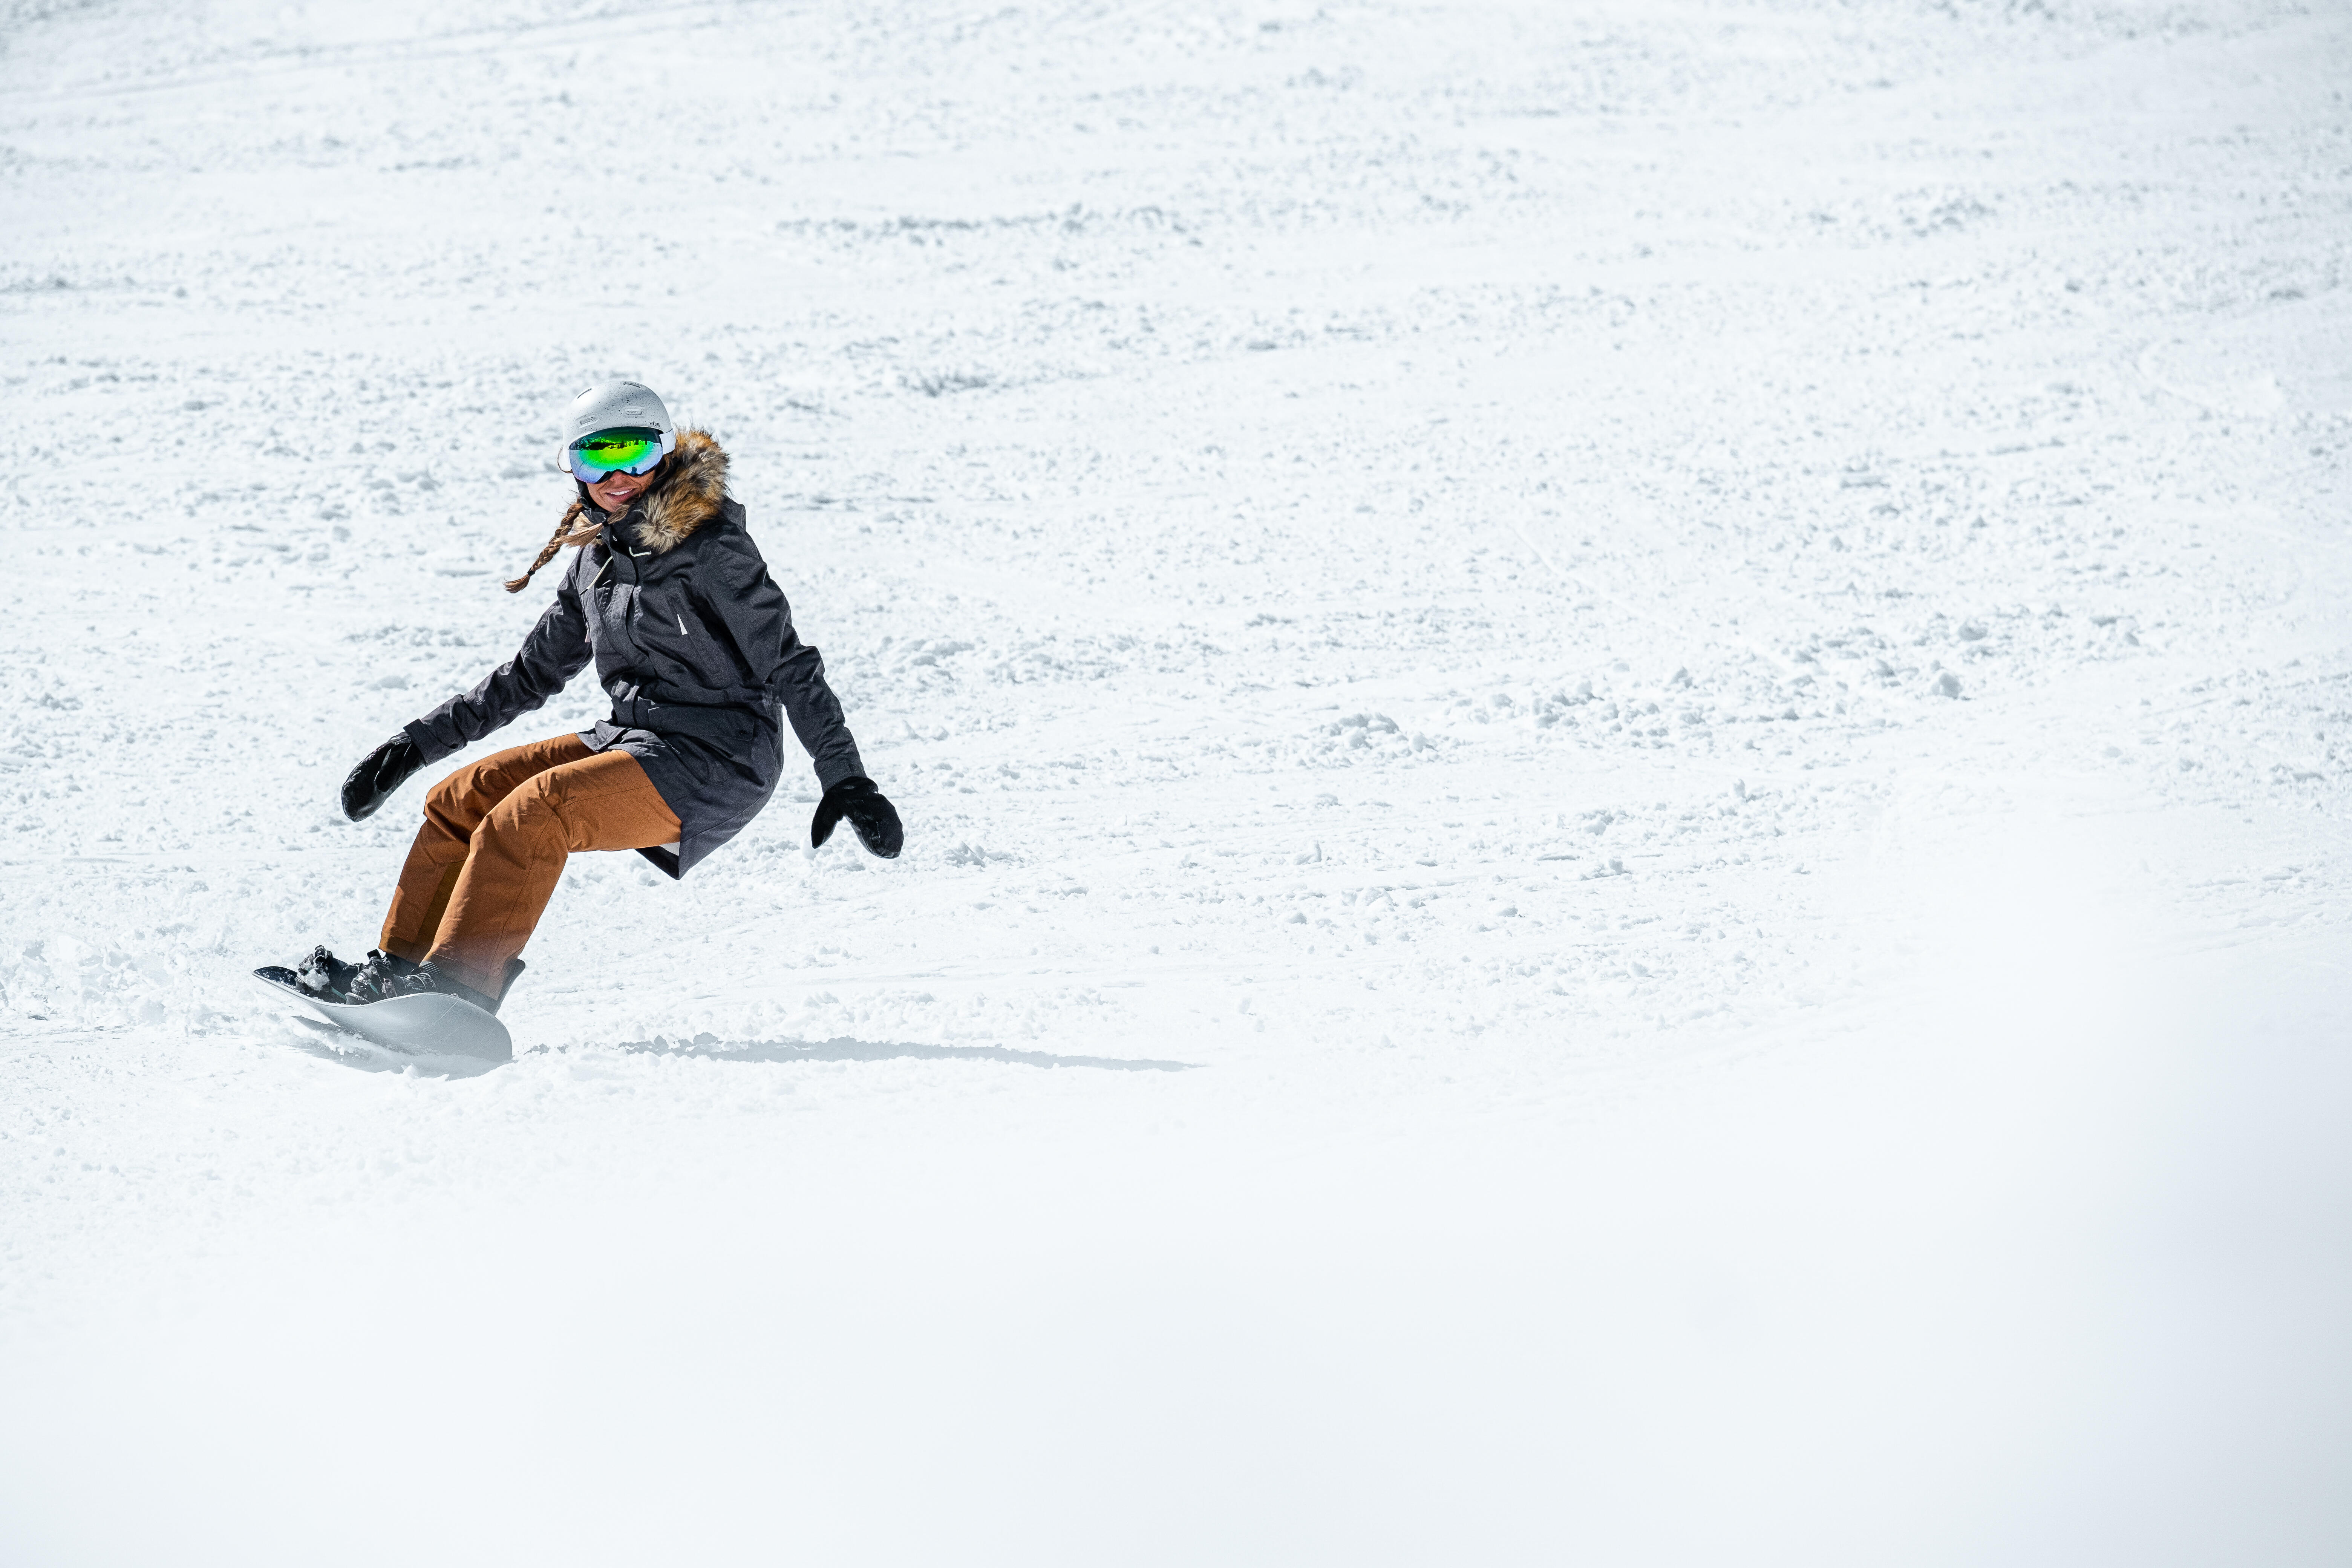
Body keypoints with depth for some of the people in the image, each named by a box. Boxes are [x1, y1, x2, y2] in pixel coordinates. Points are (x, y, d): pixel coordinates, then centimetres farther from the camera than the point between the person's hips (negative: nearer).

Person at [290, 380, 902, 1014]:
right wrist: (417, 743, 20)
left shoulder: (710, 546, -11)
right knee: (461, 799, -1)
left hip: (716, 764, -8)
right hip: (633, 741, 8)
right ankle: (400, 967, 0)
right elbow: (531, 674, 22)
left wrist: (844, 777, -24)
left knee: (535, 809, -27)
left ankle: (458, 988, -31)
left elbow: (789, 663, -14)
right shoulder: (597, 555, 13)